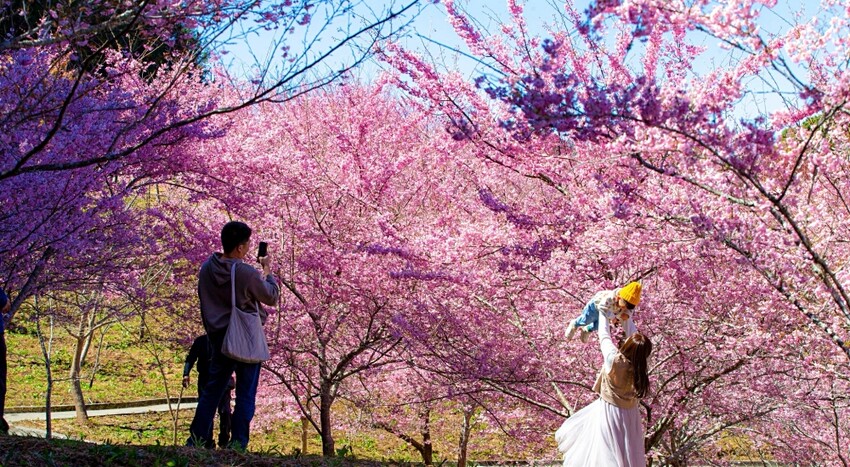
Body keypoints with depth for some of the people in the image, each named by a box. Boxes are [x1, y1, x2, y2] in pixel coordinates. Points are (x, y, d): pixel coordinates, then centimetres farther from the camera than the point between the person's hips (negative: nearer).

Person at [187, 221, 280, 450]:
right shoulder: (247, 273, -20)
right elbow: (272, 297, -5)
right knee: (245, 394, 3)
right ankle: (237, 443, 2)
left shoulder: (207, 268, -2)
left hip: (218, 335, 6)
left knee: (212, 390, 14)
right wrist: (267, 270, 9)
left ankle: (196, 439, 13)